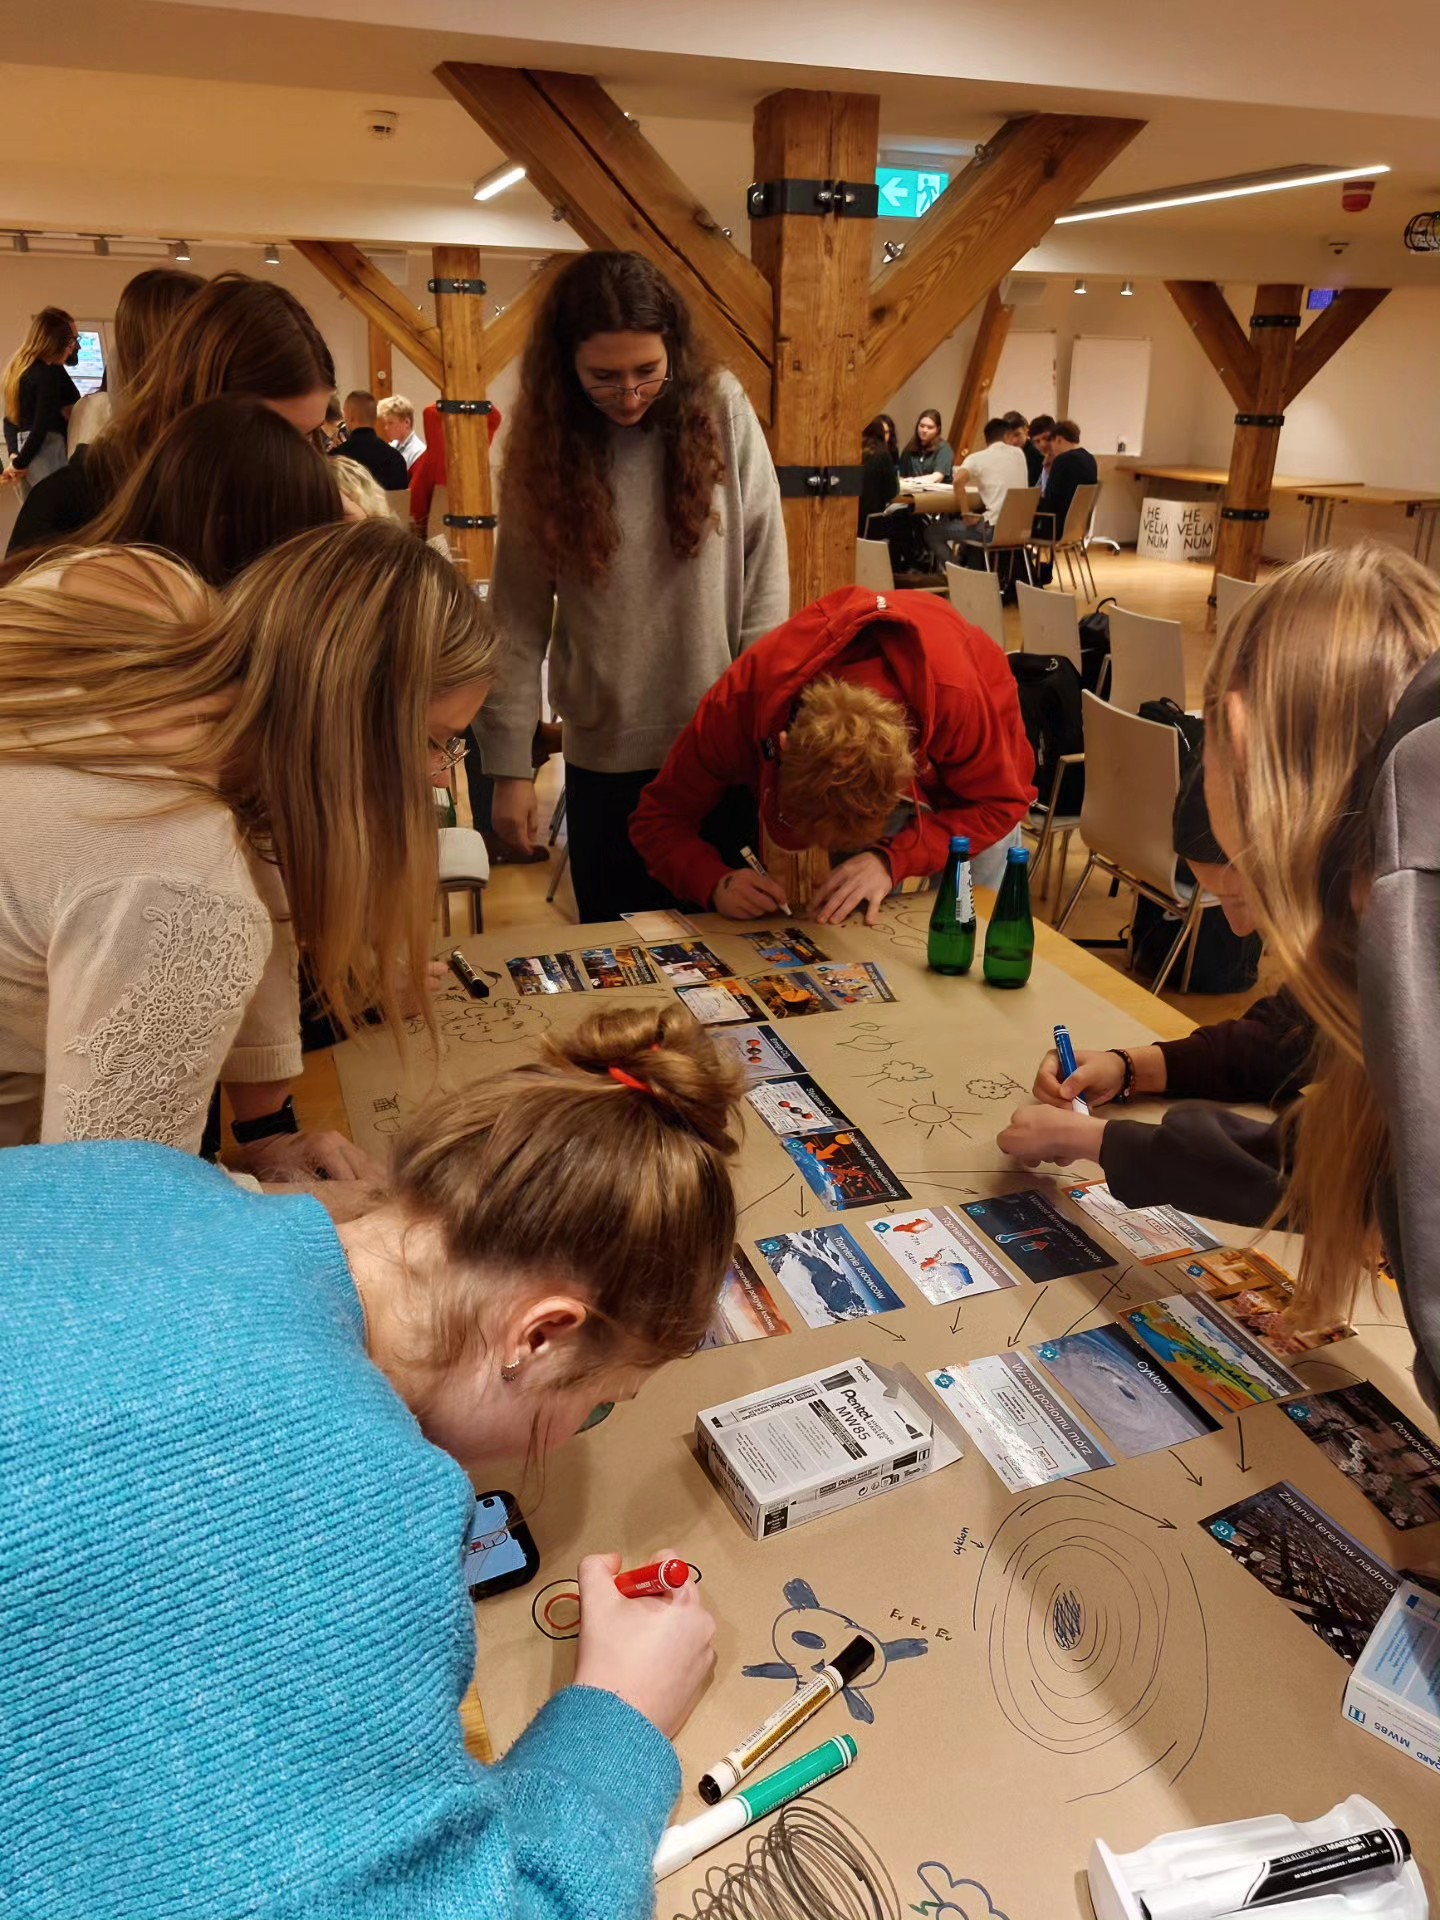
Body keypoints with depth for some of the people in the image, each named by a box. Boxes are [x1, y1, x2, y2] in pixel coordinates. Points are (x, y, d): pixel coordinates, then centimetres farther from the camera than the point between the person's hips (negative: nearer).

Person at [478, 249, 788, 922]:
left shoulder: (722, 409, -5)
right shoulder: (545, 444, -4)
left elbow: (764, 565, -2)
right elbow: (518, 618, -5)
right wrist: (509, 765, -7)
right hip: (604, 752, 0)